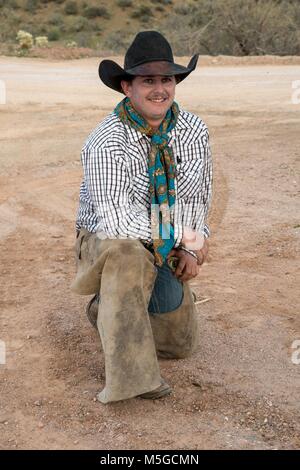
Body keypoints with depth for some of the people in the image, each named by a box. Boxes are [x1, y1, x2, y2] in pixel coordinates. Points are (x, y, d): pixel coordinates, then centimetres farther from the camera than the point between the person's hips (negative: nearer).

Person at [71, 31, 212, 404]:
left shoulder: (193, 130, -7)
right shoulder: (107, 142, -26)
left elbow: (200, 195, 4)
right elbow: (115, 220, -30)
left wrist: (192, 249, -9)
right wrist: (181, 234, -24)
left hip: (169, 250, 6)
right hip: (111, 243, -6)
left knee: (180, 344, 13)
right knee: (131, 256, -43)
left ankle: (108, 307, 36)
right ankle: (130, 374, -32)